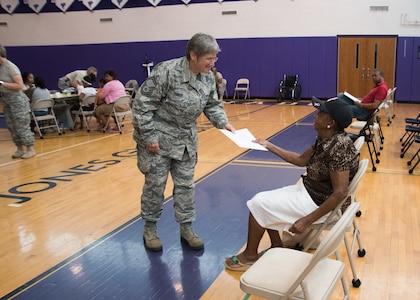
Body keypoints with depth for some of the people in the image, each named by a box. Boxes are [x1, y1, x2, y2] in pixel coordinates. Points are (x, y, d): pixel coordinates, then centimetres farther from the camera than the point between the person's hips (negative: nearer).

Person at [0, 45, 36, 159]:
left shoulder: (10, 67, -14)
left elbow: (19, 86, -20)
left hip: (17, 100, -8)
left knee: (21, 126, -4)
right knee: (11, 127, 9)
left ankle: (30, 149, 6)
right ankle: (20, 149, 18)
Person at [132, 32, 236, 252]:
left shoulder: (208, 77, -4)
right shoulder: (166, 72, -25)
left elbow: (212, 105, 10)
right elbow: (142, 104, -21)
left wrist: (223, 122, -8)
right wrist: (149, 136, -20)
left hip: (186, 140, 6)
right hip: (159, 139, -6)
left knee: (186, 184, 11)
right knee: (155, 184, 5)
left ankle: (186, 227, 25)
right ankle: (150, 227, 24)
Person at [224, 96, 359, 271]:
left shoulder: (339, 146, -28)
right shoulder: (326, 139, 0)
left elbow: (340, 193, -30)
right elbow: (301, 160, 13)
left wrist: (307, 220, -28)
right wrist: (270, 147, 12)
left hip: (318, 203, -9)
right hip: (309, 191, 9)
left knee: (258, 204, -3)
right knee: (264, 200, 12)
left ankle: (249, 256, 14)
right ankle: (277, 248, 20)